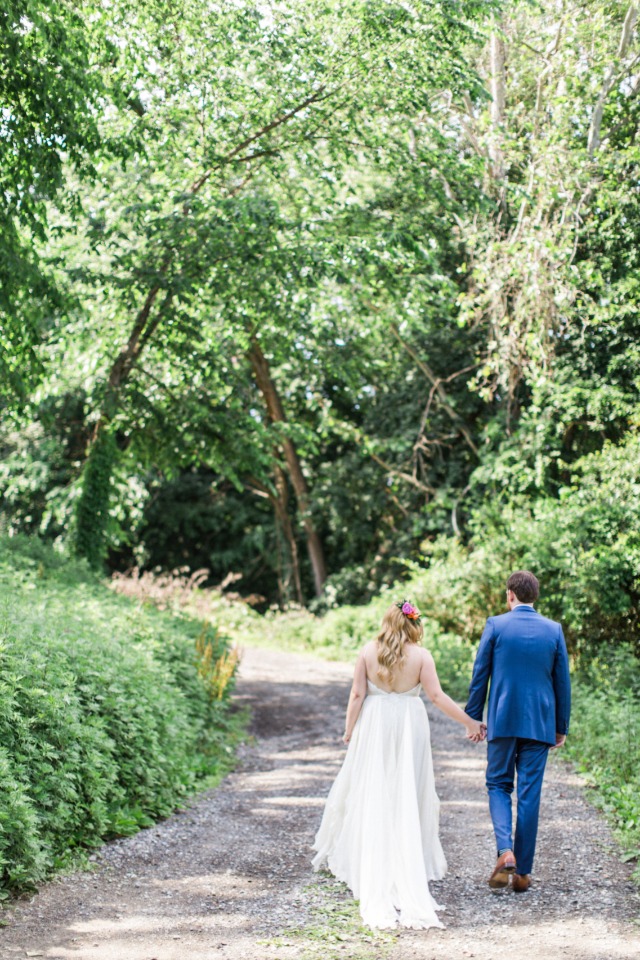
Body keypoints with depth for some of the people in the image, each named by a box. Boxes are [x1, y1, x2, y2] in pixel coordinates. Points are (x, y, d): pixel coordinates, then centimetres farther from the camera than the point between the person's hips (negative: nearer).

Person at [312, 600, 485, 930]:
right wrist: (471, 722, -3)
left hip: (373, 727, 1)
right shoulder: (421, 655, -7)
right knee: (407, 796, 8)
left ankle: (366, 864, 16)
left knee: (370, 794, 9)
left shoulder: (368, 652, -4)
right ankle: (408, 869, 13)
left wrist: (349, 730, 5)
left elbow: (357, 694, -4)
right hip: (409, 728, 0)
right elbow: (437, 696, -10)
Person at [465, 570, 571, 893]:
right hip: (539, 724, 2)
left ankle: (505, 850, -11)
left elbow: (480, 676, -2)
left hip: (502, 721, -1)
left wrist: (473, 718, 7)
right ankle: (522, 872, 10)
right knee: (530, 794, 6)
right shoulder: (554, 630, 2)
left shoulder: (495, 625, -4)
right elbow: (562, 682, 6)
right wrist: (562, 727, 15)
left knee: (498, 785, 12)